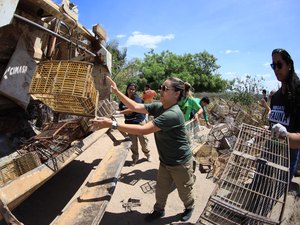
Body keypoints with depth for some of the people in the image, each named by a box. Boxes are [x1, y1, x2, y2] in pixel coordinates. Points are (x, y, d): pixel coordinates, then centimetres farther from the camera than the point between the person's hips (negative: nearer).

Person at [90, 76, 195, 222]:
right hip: (165, 161, 7)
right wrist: (116, 91, -15)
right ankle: (159, 210, 48)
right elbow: (135, 107, -7)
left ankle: (189, 208, 51)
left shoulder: (173, 114, -35)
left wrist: (112, 124, -40)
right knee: (161, 190, 22)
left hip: (180, 163, -6)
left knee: (184, 191, 21)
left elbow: (144, 130, -39)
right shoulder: (158, 107, -7)